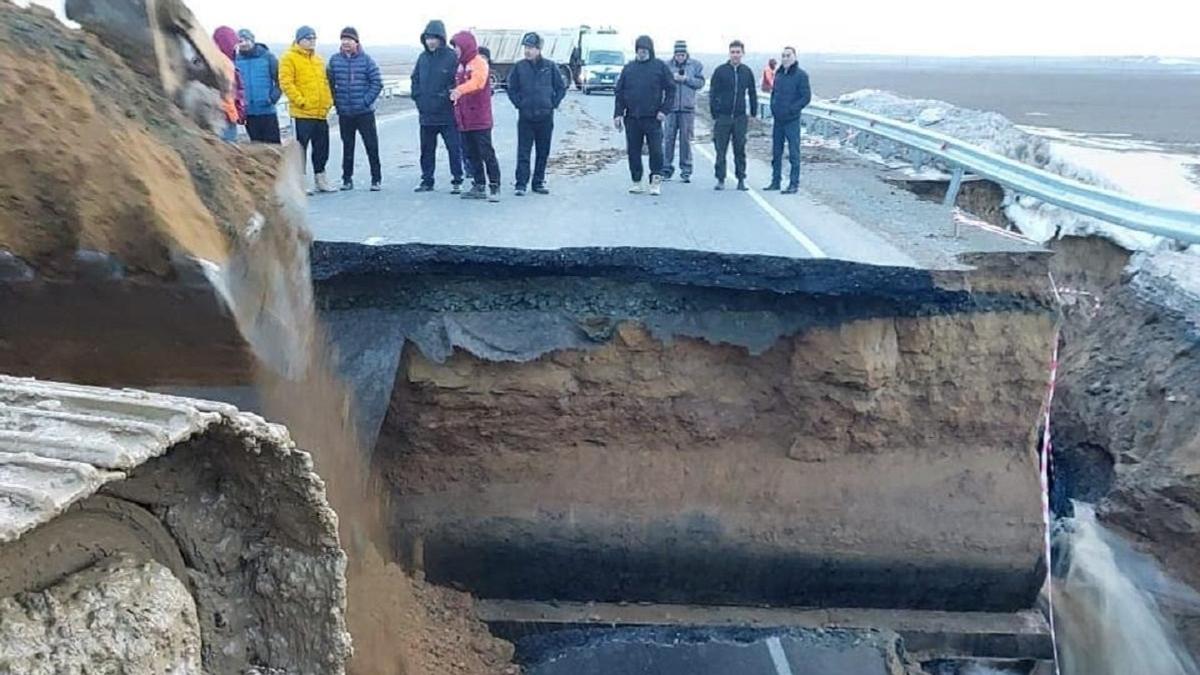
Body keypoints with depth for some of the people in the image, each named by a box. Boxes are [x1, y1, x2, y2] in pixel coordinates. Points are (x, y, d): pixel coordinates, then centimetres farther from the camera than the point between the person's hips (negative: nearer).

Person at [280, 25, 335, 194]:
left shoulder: (319, 60, 17)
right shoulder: (289, 58, -5)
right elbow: (285, 82, -12)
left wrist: (328, 101, 9)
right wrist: (301, 101, -16)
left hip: (321, 112, 7)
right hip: (302, 113, -7)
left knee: (322, 148, 12)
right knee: (301, 147, -3)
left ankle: (320, 180, 23)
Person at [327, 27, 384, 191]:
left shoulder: (366, 60, -3)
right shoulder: (334, 60, 5)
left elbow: (377, 83, -4)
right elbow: (330, 83, 11)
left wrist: (366, 101, -10)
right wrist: (336, 101, 1)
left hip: (365, 112, -3)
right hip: (344, 113, 3)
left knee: (372, 146, -2)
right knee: (347, 147, 10)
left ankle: (376, 179, 6)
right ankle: (347, 179, 17)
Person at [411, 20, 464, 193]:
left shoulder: (452, 57, -9)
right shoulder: (423, 57, 9)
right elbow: (415, 79, 17)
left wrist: (445, 96, -13)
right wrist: (418, 97, 7)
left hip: (447, 115, -5)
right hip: (426, 114, 6)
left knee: (454, 148, 1)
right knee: (426, 149, 12)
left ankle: (457, 182, 10)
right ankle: (427, 181, 21)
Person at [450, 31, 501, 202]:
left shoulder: (479, 63, -9)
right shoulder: (460, 65, 15)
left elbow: (476, 81, -28)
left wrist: (459, 90, -44)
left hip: (480, 119, -8)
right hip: (464, 120, 8)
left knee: (487, 153, -6)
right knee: (472, 154, 11)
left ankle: (494, 187, -2)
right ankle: (479, 186, 18)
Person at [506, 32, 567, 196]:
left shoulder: (550, 66, 0)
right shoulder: (519, 67, 1)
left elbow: (561, 88, 8)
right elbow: (511, 89, 10)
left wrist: (553, 104, 1)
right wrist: (519, 104, 1)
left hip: (546, 117, 1)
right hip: (525, 117, -1)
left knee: (543, 152, 7)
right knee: (523, 152, -4)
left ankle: (539, 182, 18)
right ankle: (521, 184, -1)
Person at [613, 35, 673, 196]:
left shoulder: (660, 67, 3)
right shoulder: (628, 68, 11)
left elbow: (670, 90, 2)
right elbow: (619, 92, 12)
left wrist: (664, 110, -8)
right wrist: (618, 114, 3)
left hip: (653, 118, -3)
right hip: (632, 118, 3)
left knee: (656, 150, -6)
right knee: (633, 151, 5)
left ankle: (656, 182, 3)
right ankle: (636, 182, 14)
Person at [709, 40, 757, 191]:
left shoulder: (747, 72, 7)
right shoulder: (720, 71, -1)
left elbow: (752, 94, 15)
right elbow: (713, 94, 0)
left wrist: (753, 113, 10)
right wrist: (714, 115, -5)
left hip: (740, 117, 2)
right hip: (723, 117, -2)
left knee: (740, 150, 5)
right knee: (721, 150, 0)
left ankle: (741, 179, 11)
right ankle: (720, 180, 7)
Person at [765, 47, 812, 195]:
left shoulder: (800, 75, -7)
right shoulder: (779, 73, 12)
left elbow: (806, 97, -10)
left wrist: (791, 109, -15)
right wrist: (773, 105, 6)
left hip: (792, 120, -7)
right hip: (778, 120, 7)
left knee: (793, 153, -4)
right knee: (776, 152, 12)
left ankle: (794, 184, 0)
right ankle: (775, 181, 21)